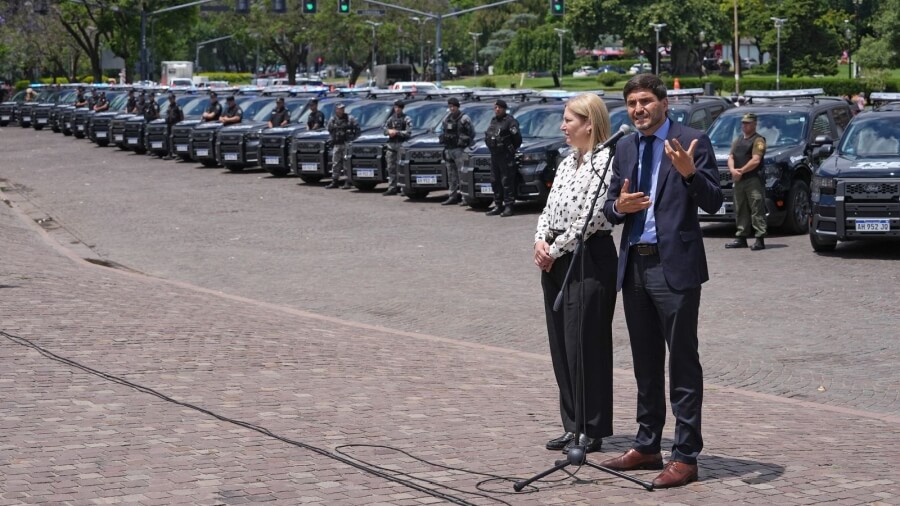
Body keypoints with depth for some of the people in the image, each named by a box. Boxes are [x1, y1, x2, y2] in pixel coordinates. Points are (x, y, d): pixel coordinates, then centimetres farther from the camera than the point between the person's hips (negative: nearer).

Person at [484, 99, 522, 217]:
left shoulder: (509, 121, -7)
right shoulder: (493, 120, 17)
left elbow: (517, 137, -12)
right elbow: (488, 136, 25)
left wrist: (512, 149, -5)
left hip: (506, 155, -8)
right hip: (494, 155, 8)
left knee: (507, 181, -9)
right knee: (495, 181, 10)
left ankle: (508, 207, -7)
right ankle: (498, 206, 17)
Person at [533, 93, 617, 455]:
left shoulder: (605, 161, -12)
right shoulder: (567, 163, 14)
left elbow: (590, 218, -18)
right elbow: (549, 210, 16)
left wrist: (554, 250, -12)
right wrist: (541, 242, -2)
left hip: (590, 259, -9)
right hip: (556, 260, 9)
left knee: (584, 344, -4)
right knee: (561, 344, 10)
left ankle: (591, 431, 4)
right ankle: (572, 426, 18)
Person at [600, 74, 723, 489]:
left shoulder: (692, 143, -6)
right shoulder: (624, 149, 13)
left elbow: (713, 203, -12)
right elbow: (611, 207, 16)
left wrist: (689, 172, -29)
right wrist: (618, 206, -7)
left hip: (675, 266, -7)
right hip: (634, 264, 7)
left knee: (682, 361, -4)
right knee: (645, 362, 16)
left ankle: (685, 456, -1)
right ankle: (647, 446, 26)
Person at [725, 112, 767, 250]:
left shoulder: (758, 140, -2)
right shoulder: (737, 141, 22)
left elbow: (755, 160, -12)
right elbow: (731, 157, 14)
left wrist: (741, 171, -12)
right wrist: (733, 170, -6)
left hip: (754, 180, -8)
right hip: (738, 180, 8)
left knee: (757, 210, -9)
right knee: (740, 210, 10)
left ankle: (760, 239, -12)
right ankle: (741, 237, 15)